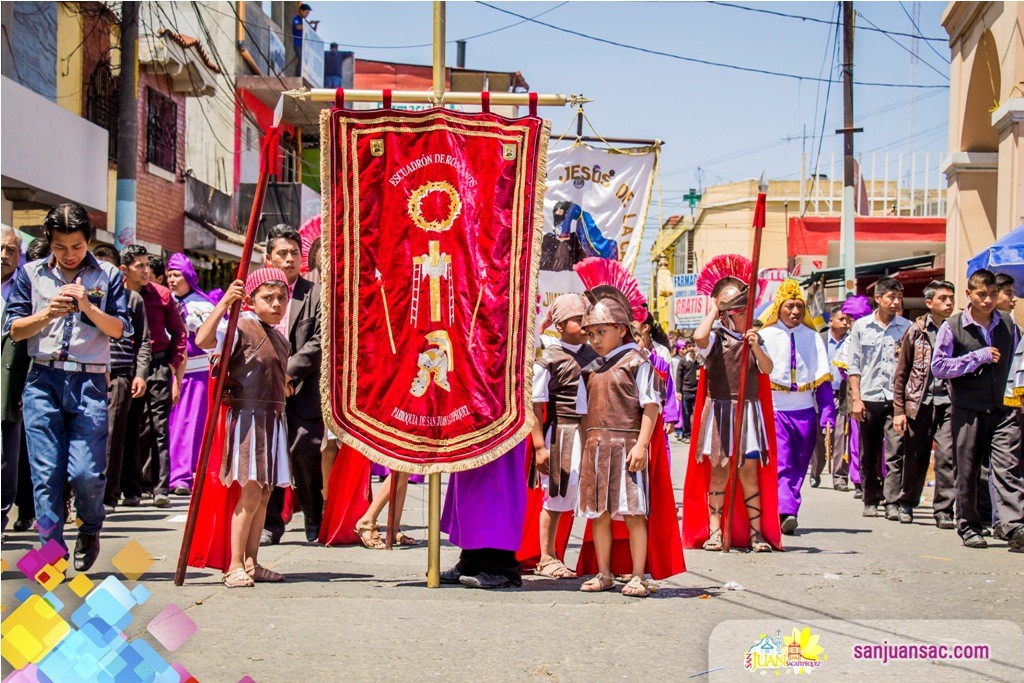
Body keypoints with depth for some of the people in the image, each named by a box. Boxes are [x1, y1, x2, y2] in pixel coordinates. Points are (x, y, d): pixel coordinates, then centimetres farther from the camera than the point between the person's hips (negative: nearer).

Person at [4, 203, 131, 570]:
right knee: (46, 473, -4)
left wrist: (88, 307, -14)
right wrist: (49, 313, -11)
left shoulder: (108, 276, 7)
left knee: (86, 472, -9)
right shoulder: (31, 274, 10)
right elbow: (13, 329, 6)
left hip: (90, 382, -1)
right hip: (43, 380, 1)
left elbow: (120, 329, 2)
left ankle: (90, 529, 21)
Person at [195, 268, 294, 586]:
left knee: (265, 493, 9)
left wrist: (285, 387, 11)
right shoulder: (241, 327, -8)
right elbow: (203, 340, -26)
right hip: (248, 415, -8)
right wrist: (224, 303, -32)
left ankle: (251, 562, 15)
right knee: (251, 491, -11)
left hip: (274, 419, 8)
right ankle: (235, 566, -5)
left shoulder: (279, 338, 17)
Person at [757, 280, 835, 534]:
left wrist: (827, 415, -1)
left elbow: (822, 380, 6)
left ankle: (787, 512, 17)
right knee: (780, 465, -14)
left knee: (798, 468, 8)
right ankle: (786, 511, -22)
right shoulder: (765, 337, -1)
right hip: (774, 410, -3)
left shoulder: (813, 338, 7)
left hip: (805, 411, 3)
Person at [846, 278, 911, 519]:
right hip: (868, 399, 1)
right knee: (868, 455, 7)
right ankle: (871, 500, 17)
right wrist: (856, 399, 0)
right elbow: (854, 365, 6)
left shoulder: (907, 327, 7)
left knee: (896, 452, -9)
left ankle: (892, 502, -7)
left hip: (896, 399, -1)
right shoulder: (861, 327, 7)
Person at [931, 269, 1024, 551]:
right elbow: (938, 366, -6)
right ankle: (969, 526, 15)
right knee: (967, 471, 4)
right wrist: (978, 357, -11)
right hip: (968, 410, -2)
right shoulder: (952, 327, 0)